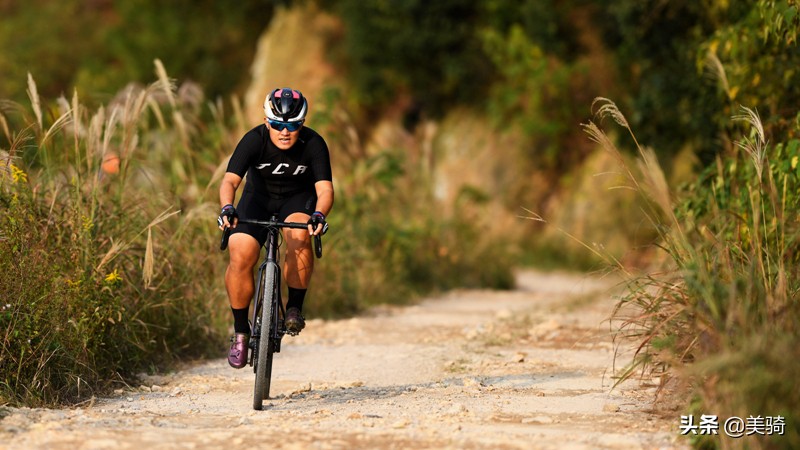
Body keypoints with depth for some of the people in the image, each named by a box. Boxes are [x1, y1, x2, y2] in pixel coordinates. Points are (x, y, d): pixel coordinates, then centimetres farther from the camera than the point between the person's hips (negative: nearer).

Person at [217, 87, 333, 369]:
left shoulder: (314, 144, -23)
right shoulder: (254, 140, -24)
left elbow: (325, 188, -31)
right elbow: (230, 180, -33)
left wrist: (319, 215, -52)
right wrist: (227, 208, -54)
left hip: (298, 199, 0)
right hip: (258, 198, 0)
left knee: (299, 236, -34)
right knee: (241, 255, -22)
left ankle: (295, 307, -15)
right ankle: (240, 332, -6)